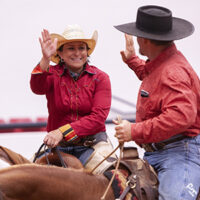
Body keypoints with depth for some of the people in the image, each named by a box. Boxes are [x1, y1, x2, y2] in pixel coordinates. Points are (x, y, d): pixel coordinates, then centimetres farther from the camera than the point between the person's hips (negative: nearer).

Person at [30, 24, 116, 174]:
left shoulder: (100, 77, 2)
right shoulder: (53, 74, 4)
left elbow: (99, 116, -9)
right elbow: (37, 88, -19)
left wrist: (63, 131, -21)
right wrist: (45, 60, -37)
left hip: (93, 144, -1)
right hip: (58, 146, 1)